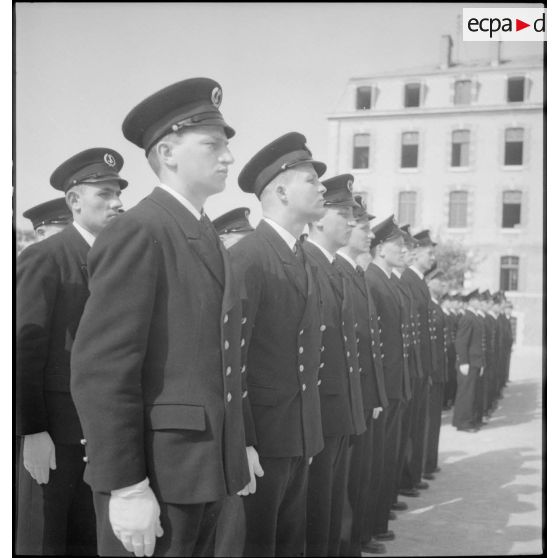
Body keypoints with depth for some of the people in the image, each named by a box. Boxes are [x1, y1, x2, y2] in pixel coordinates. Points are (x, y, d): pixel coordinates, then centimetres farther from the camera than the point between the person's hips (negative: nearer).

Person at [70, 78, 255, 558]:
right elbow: (100, 370, -20)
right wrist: (126, 487, -21)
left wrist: (240, 446, 12)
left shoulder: (209, 238, 13)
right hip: (158, 473, -8)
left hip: (208, 470, 8)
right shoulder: (137, 233, -15)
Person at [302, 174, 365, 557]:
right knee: (314, 510, 3)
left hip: (343, 413, 9)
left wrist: (355, 406, 13)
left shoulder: (338, 271, 15)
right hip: (315, 412, -9)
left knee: (334, 507, 18)